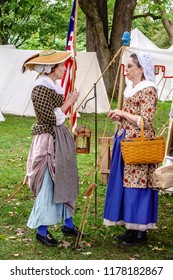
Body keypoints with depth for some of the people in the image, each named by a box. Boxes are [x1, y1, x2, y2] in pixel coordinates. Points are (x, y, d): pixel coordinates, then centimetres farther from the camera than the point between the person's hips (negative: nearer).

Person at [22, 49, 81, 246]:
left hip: (59, 139, 10)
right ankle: (42, 231, 7)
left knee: (65, 181, 15)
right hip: (48, 141, -10)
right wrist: (69, 101, -13)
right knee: (48, 185, -4)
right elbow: (52, 117, -20)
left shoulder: (52, 86, 12)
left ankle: (68, 224, 27)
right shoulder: (40, 89, -16)